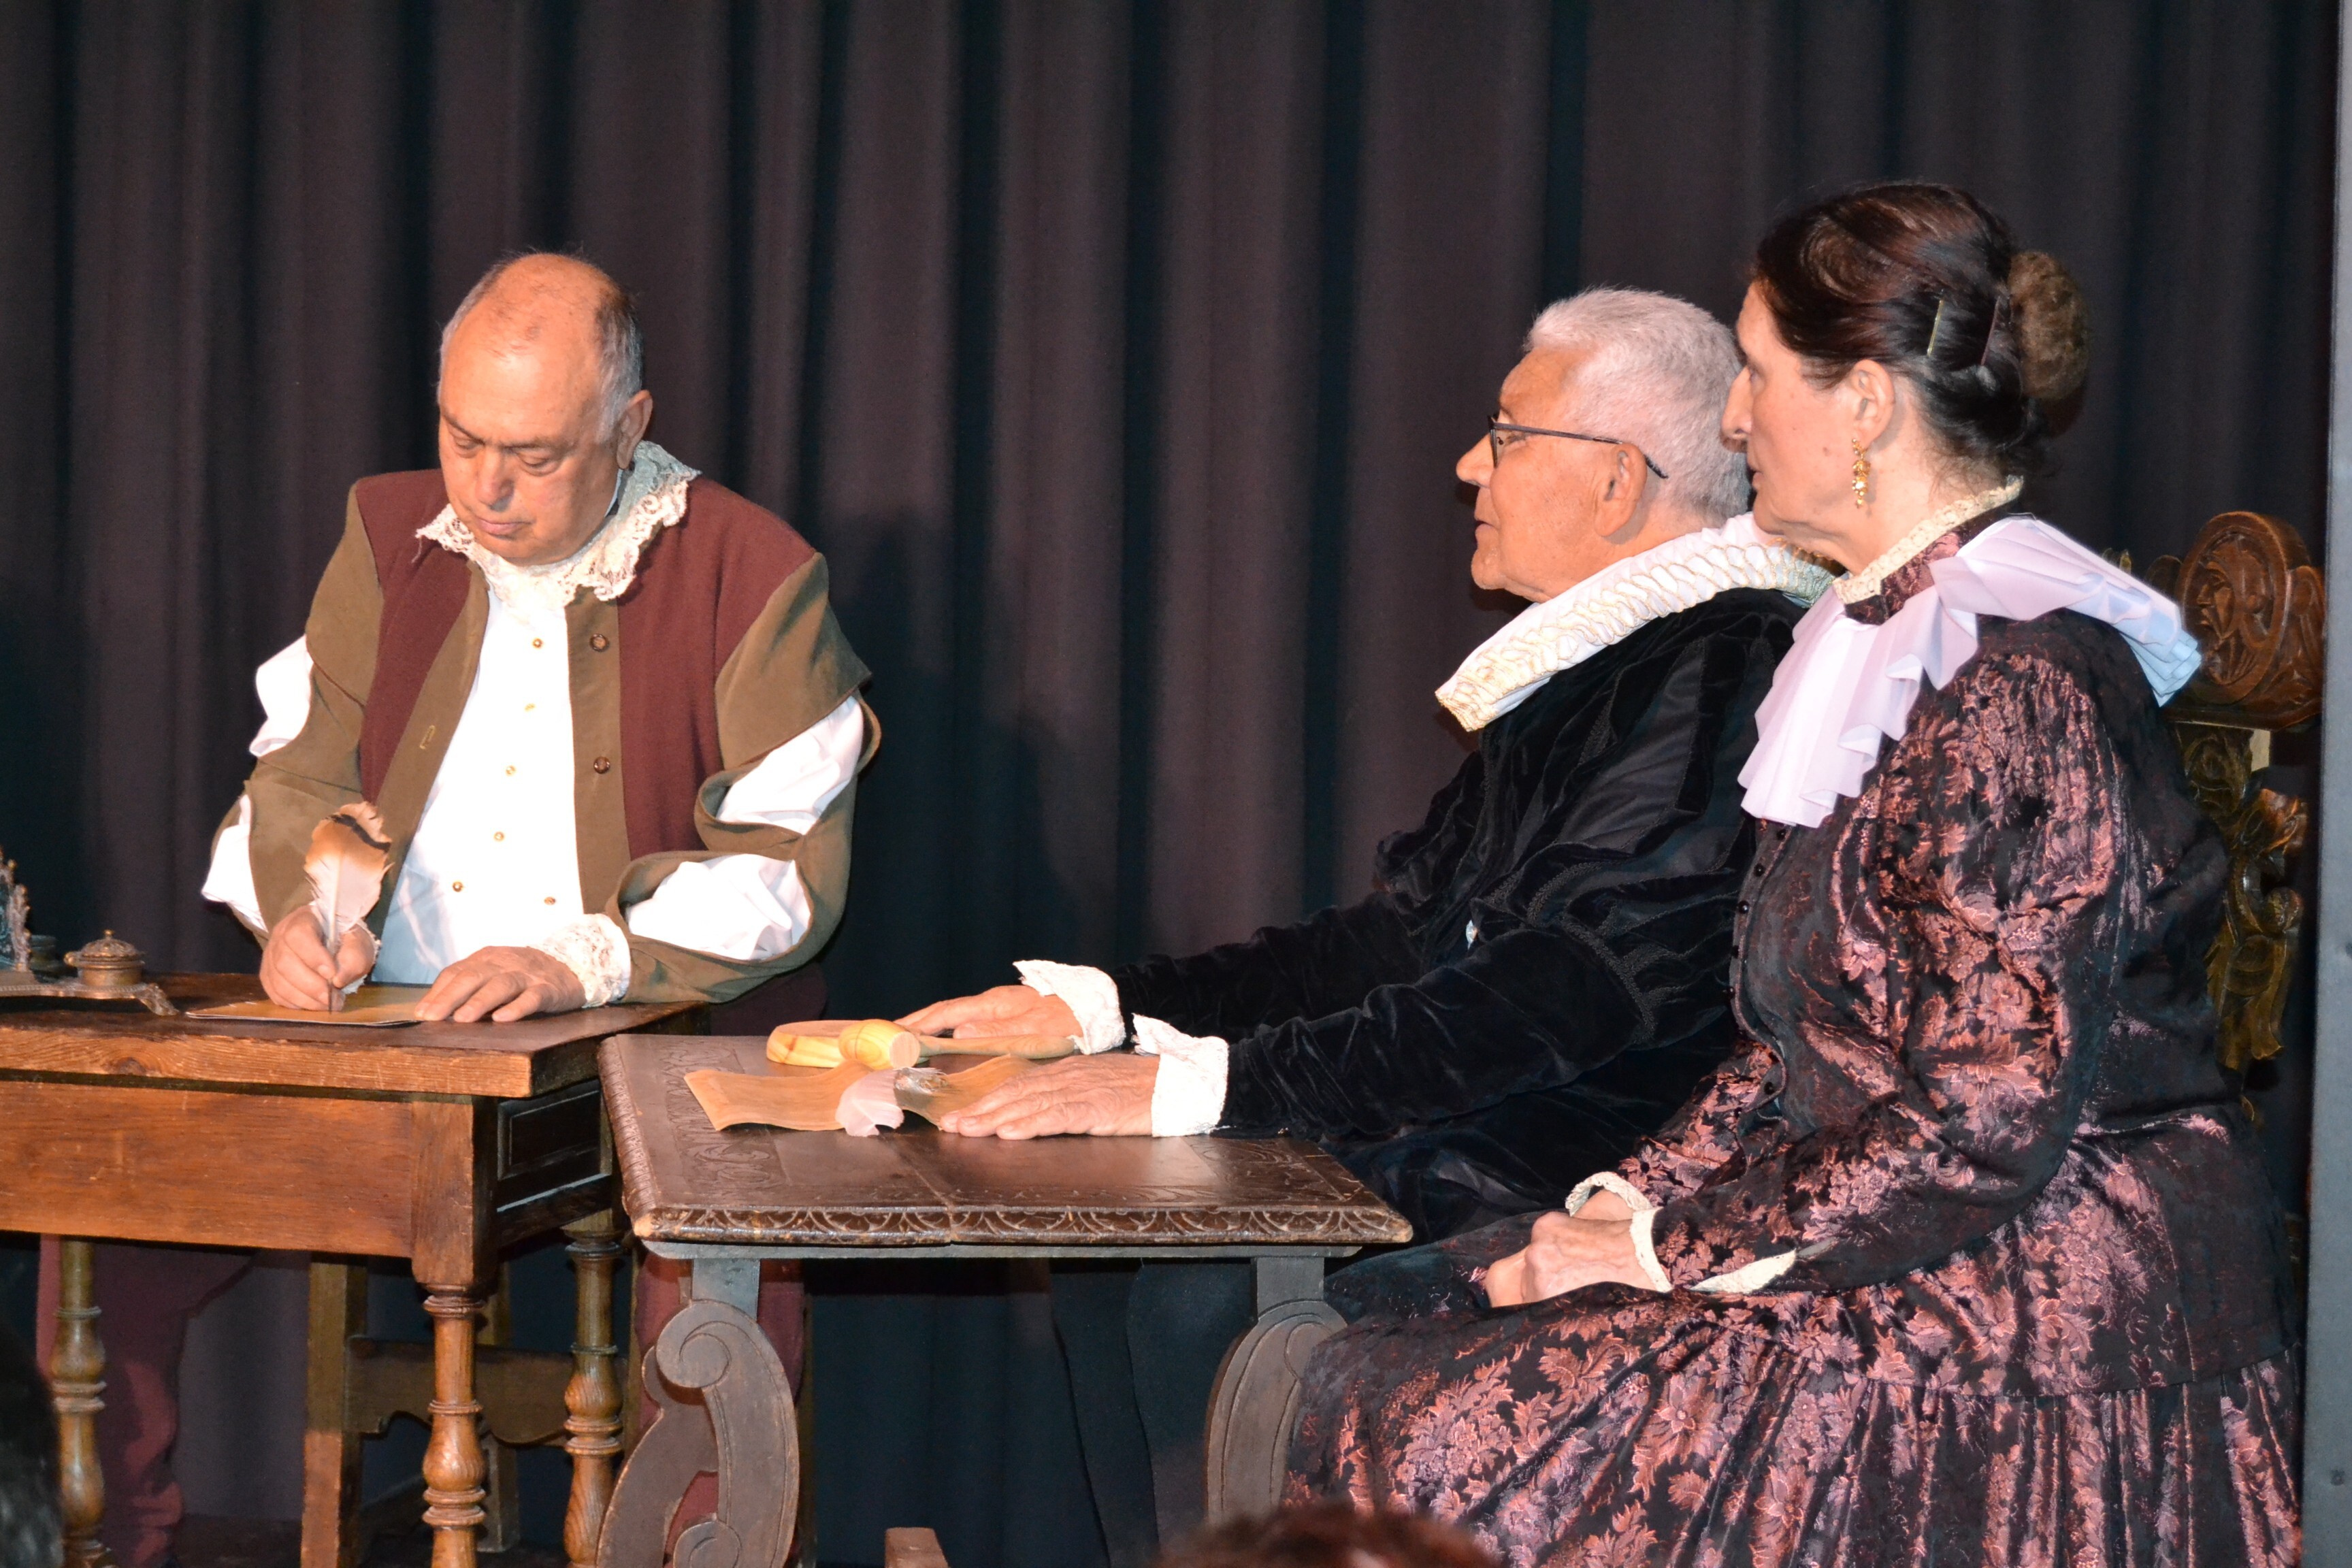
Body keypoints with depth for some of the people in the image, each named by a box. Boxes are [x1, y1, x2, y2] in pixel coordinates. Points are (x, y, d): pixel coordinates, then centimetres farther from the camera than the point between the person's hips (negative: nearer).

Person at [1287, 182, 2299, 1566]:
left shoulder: (2019, 686, -18)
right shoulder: (1900, 646, 14)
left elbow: (1989, 1119, -22)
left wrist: (1677, 1246, -15)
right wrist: (1641, 1196, 5)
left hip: (2049, 1334, -9)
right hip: (1914, 1266, 9)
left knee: (1472, 1452, -20)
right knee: (1383, 1349, -3)